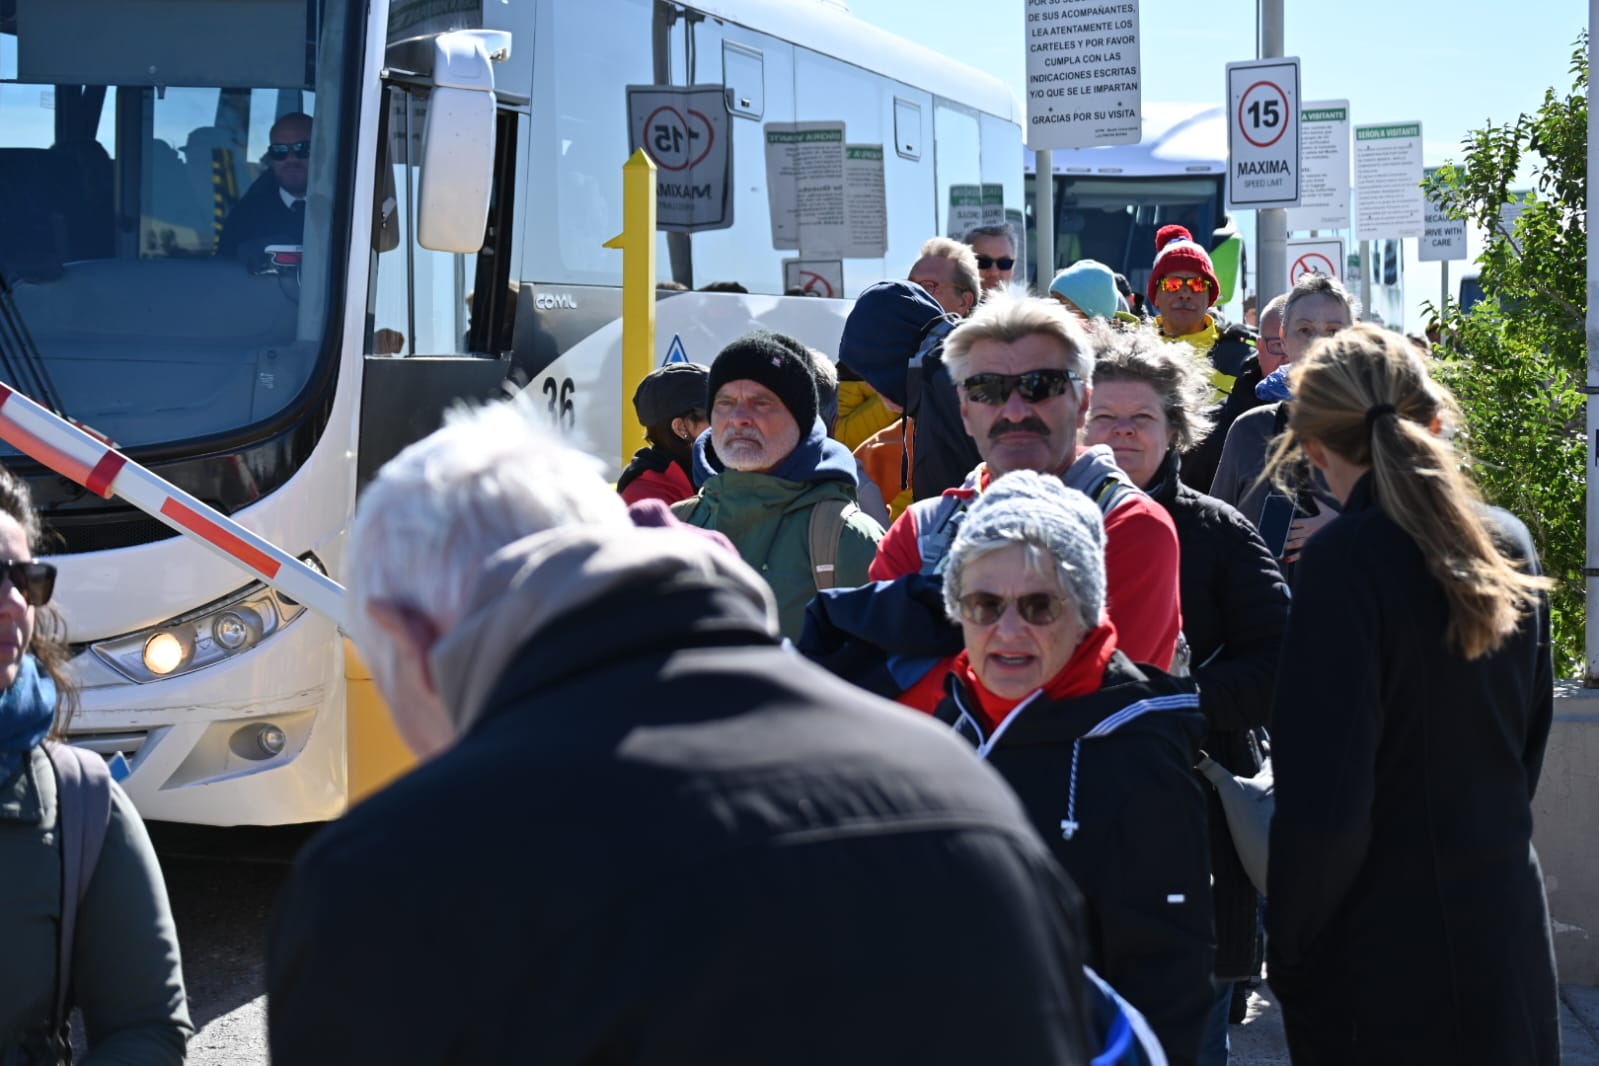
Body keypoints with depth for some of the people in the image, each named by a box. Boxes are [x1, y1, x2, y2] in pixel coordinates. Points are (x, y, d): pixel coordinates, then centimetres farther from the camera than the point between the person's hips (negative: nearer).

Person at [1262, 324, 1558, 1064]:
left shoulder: (1345, 564, -18)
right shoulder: (1509, 546, 3)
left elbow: (1324, 803, -19)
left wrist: (1287, 954, -7)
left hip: (1383, 953, -6)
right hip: (1511, 936, 6)